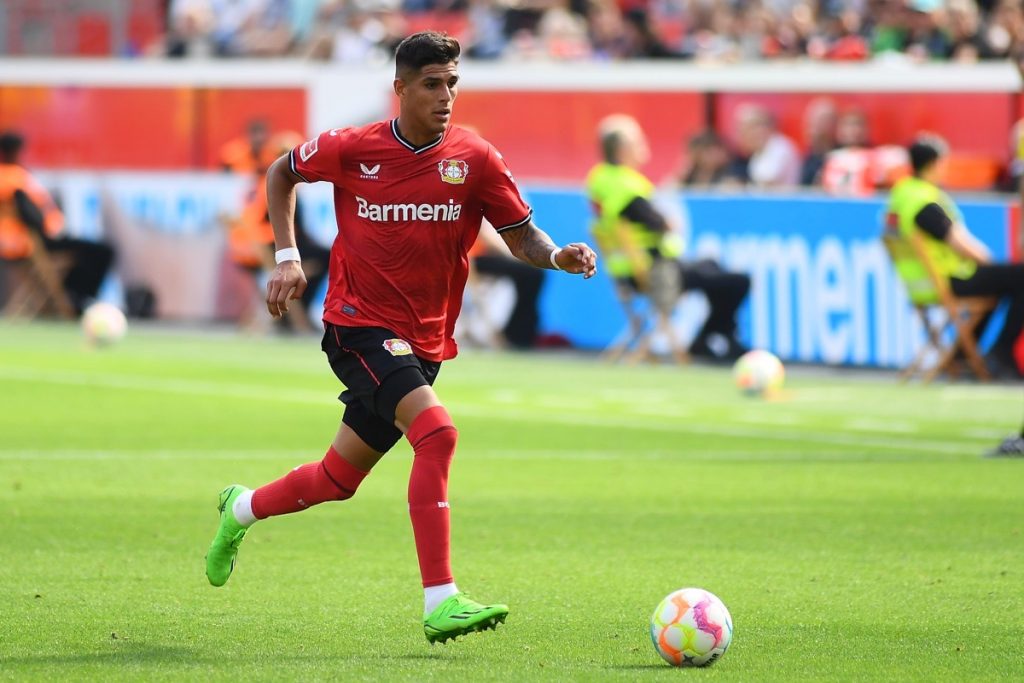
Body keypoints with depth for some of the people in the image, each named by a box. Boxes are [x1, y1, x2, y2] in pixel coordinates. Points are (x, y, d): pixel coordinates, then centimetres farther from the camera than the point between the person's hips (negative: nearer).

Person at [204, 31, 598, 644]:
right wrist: (288, 257, 3)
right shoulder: (352, 150, -6)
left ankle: (242, 508, 47)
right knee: (437, 432, -28)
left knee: (338, 480, 15)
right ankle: (442, 603, -30)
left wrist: (557, 256, -22)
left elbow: (521, 235, 0)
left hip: (423, 341, 4)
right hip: (358, 324, -4)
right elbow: (283, 173, 12)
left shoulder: (477, 160, -3)